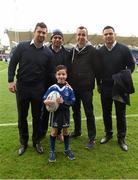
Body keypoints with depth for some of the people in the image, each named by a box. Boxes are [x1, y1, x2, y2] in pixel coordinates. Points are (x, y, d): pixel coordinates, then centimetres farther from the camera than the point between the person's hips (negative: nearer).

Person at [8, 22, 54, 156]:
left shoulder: (48, 53, 0)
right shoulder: (22, 46, -2)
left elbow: (49, 73, 5)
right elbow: (12, 63, 0)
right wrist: (11, 81, -10)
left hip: (38, 89, 0)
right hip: (22, 87, 0)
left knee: (37, 116, 9)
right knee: (22, 116, 10)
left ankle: (36, 142, 27)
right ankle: (23, 142, 27)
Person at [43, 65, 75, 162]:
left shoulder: (69, 89, -8)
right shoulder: (52, 88, -9)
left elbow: (72, 101, -7)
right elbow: (44, 99, -7)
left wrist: (63, 101, -22)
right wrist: (46, 101, -30)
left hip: (65, 112, 1)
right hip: (55, 112, -1)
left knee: (66, 131, 14)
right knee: (54, 131, 8)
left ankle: (67, 149, 31)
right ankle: (52, 151, 23)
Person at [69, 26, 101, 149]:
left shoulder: (92, 50, -5)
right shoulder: (73, 51, 9)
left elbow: (97, 68, -6)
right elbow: (69, 68, 13)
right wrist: (69, 82, 8)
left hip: (87, 87, -5)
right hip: (74, 87, 5)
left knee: (89, 113, 0)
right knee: (75, 110, 17)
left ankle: (91, 138, 11)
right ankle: (77, 131, 36)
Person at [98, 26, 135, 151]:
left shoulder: (124, 49, -4)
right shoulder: (100, 51, 5)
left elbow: (131, 65, 1)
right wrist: (99, 83, 4)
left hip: (120, 87, -3)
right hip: (105, 87, 3)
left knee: (121, 113, 5)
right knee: (106, 112, 12)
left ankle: (121, 138, 19)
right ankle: (108, 134, 30)